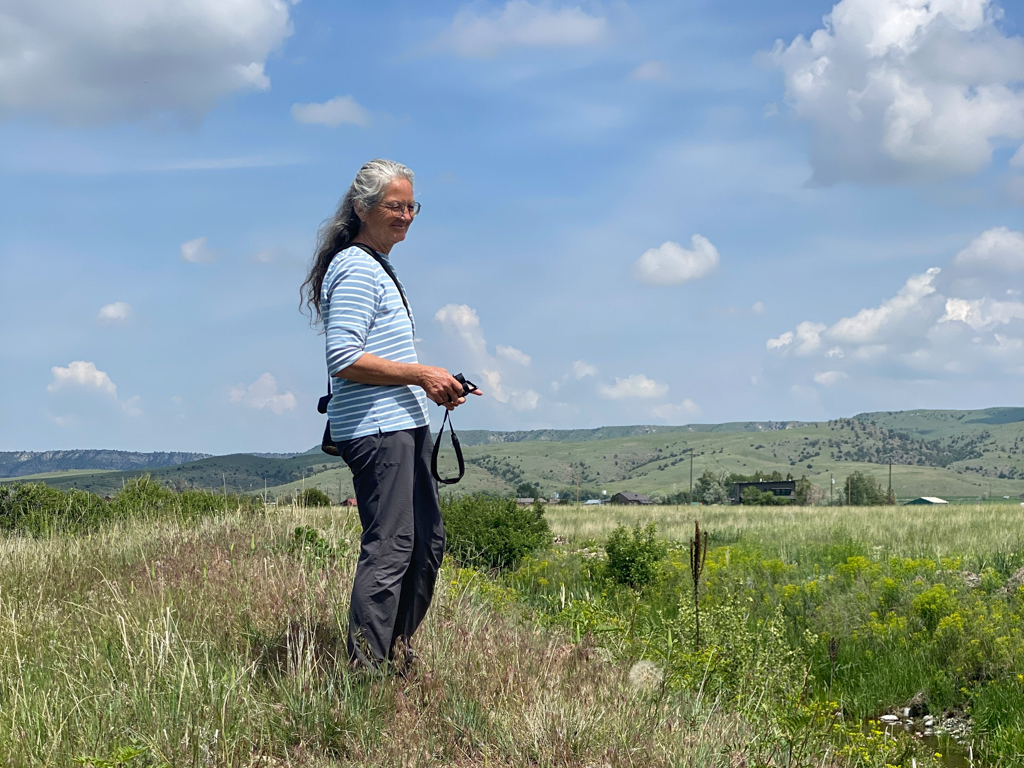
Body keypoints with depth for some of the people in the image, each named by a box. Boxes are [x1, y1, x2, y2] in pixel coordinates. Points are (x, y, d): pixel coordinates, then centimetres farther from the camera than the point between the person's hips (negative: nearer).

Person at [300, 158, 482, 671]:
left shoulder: (379, 265, 22)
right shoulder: (355, 269, -11)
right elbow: (345, 359, -20)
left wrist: (434, 385, 15)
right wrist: (421, 375, -17)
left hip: (403, 425, 11)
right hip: (376, 430, -11)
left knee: (428, 541, 14)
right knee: (389, 549, -12)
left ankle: (397, 652, 24)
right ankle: (366, 669, -7)